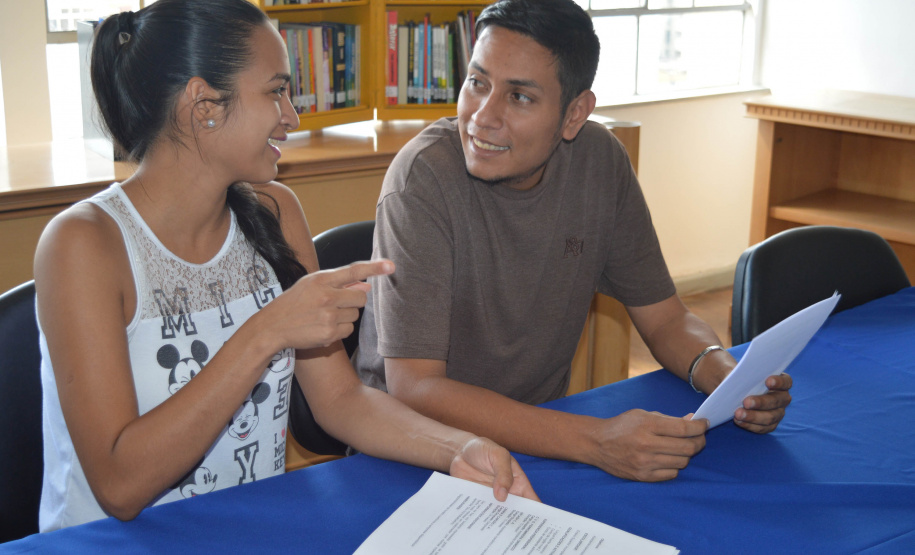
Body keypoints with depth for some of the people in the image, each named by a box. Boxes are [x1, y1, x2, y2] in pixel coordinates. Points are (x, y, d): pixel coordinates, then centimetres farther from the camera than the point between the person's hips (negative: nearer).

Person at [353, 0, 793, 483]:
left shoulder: (600, 160, -6)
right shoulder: (424, 178, -22)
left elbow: (664, 318, 2)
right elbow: (413, 389, -27)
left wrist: (726, 376, -20)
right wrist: (596, 441, -37)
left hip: (537, 431, 4)